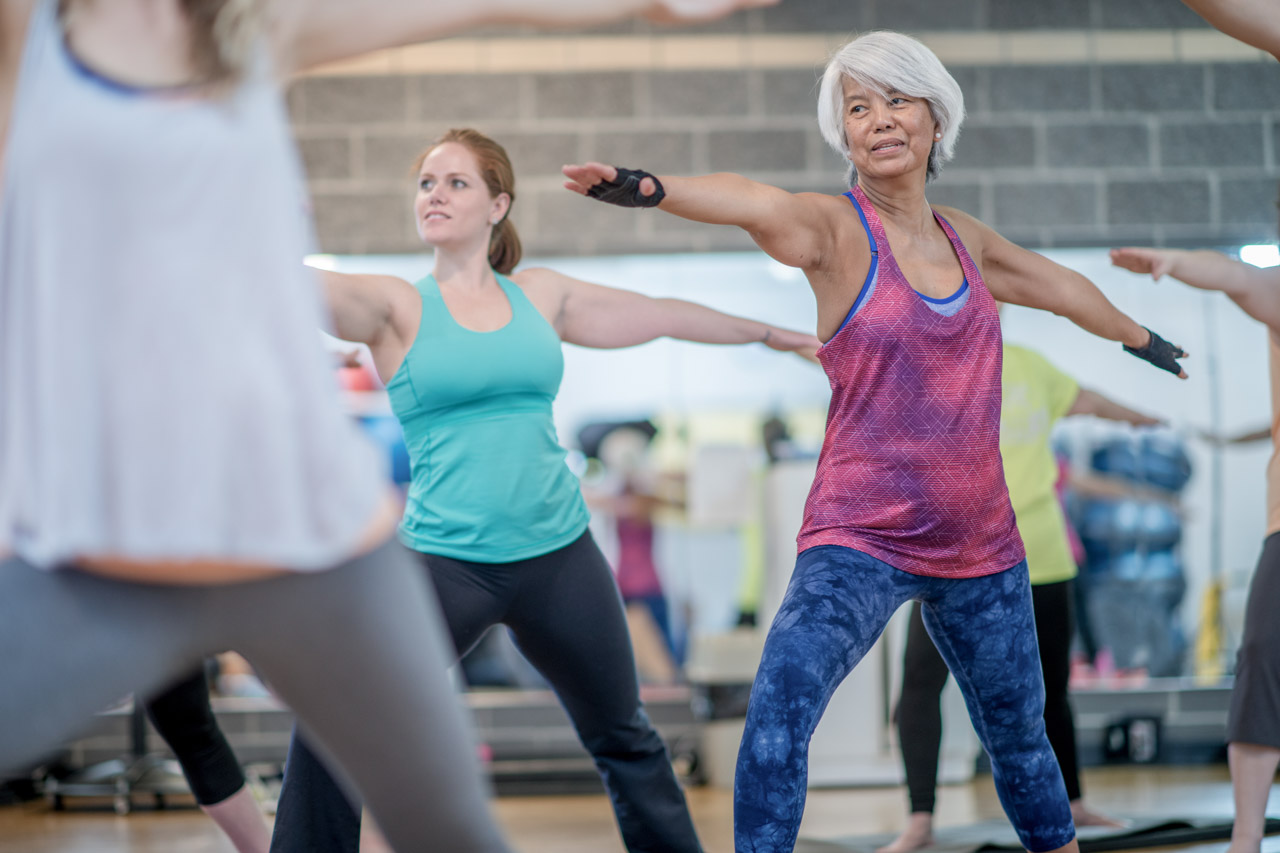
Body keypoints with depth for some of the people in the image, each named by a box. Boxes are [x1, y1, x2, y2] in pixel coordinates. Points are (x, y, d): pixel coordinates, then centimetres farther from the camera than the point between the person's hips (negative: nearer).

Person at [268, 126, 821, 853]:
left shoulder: (540, 295, 8)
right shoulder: (397, 306, -1)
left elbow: (661, 314, 21)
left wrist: (769, 333, 31)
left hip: (560, 554, 3)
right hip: (446, 558, -3)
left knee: (626, 741, 15)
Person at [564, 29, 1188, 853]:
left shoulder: (964, 237, 8)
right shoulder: (835, 229, -9)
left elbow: (1057, 284, 28)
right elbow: (759, 205, -32)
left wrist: (1143, 338, 46)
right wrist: (654, 187, -53)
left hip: (981, 543, 5)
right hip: (860, 540, -5)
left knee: (1019, 733, 18)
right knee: (780, 707, -27)